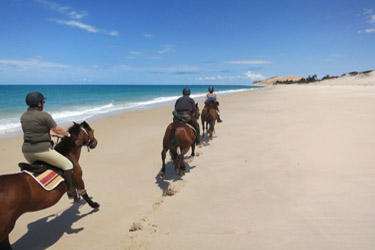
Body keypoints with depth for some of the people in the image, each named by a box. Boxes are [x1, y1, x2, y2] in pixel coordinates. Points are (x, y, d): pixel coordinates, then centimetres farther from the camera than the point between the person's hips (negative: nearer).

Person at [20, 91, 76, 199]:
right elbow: (58, 130, -7)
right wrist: (67, 133, 14)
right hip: (42, 150, -8)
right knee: (68, 165, 3)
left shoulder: (23, 116, 10)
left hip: (26, 151, 8)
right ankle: (71, 192, 4)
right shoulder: (44, 116, -14)